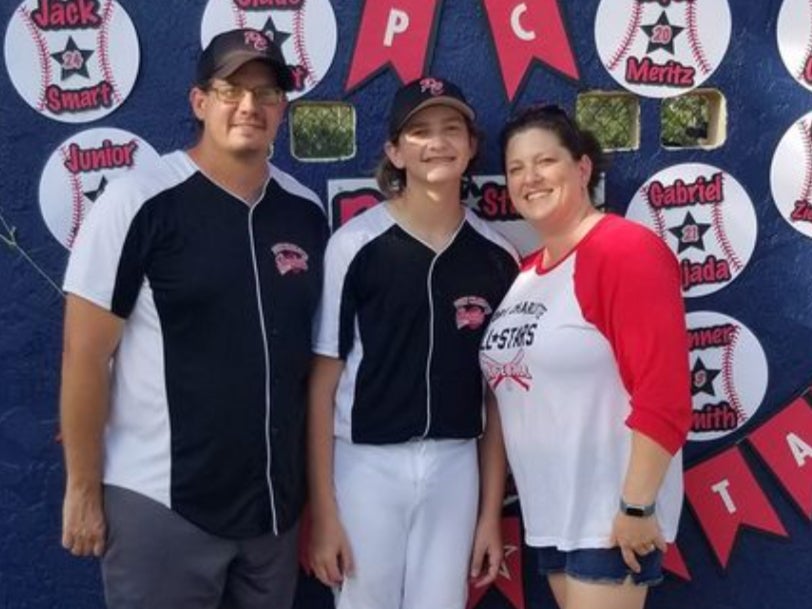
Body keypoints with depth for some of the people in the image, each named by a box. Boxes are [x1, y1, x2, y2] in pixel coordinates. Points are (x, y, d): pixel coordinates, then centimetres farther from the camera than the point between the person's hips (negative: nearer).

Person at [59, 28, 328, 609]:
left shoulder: (308, 211, 3)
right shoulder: (137, 203, -12)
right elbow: (85, 356, -10)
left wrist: (318, 485, 11)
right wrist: (83, 488, -9)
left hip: (275, 502, 5)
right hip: (161, 503, -5)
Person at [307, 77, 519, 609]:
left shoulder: (497, 257, 1)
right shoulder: (356, 244, -9)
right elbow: (323, 381, -6)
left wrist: (492, 513, 6)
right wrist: (323, 510, -7)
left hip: (454, 466, 3)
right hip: (366, 463, -3)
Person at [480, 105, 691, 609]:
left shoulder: (626, 251, -14)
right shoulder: (526, 272, 10)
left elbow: (663, 396, -20)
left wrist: (637, 506, -20)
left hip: (610, 515, -8)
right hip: (549, 512, 8)